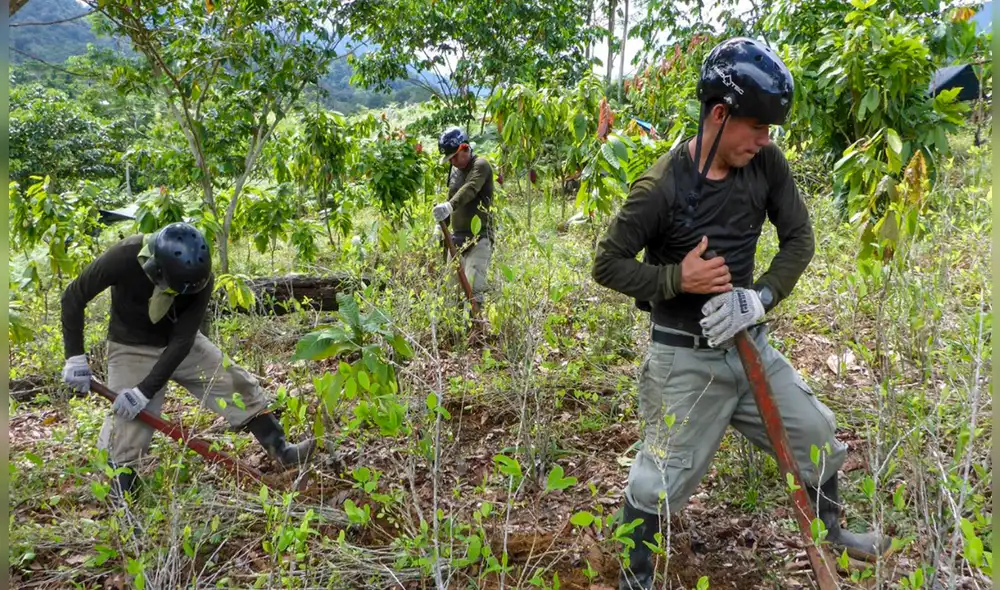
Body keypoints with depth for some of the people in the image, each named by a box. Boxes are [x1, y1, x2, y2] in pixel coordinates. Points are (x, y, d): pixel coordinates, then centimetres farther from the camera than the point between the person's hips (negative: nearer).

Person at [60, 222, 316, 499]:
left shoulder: (199, 277, -25)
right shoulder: (124, 257, -32)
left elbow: (182, 340, -22)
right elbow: (73, 298, -17)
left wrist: (146, 390, -26)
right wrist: (75, 356, -22)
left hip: (180, 344, 3)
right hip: (132, 350, -2)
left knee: (237, 384, -1)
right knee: (126, 428, -7)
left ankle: (281, 451, 13)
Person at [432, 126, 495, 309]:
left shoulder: (480, 165, -7)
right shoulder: (454, 171, 17)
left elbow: (470, 189, -27)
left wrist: (449, 206, -44)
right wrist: (440, 225, 11)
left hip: (479, 237, -7)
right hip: (457, 237, 8)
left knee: (473, 287, -19)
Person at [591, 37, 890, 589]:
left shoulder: (768, 165, -5)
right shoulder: (660, 187, -21)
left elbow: (799, 238, 2)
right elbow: (608, 264, -13)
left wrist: (762, 295, -14)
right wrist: (678, 279, -27)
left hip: (749, 343, 6)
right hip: (686, 358, -6)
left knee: (818, 440, 20)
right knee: (661, 482, 2)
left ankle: (830, 533, 50)